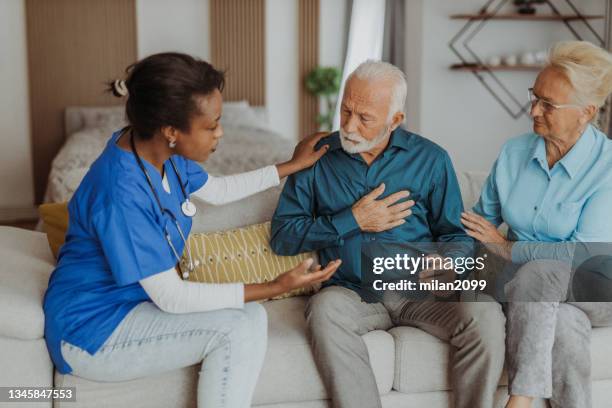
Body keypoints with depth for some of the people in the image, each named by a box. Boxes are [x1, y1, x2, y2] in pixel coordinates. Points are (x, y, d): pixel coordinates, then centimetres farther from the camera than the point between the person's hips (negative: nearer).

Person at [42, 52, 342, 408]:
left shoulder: (163, 152, -5)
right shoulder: (121, 194, -32)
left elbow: (217, 190, 17)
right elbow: (171, 298, -26)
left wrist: (291, 166, 17)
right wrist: (277, 287, -24)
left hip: (135, 299, 9)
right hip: (93, 334, -9)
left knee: (249, 318, -3)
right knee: (240, 326, -17)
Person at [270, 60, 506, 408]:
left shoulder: (431, 159, 8)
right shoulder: (317, 158, 7)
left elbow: (455, 234, 10)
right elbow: (282, 237, 4)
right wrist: (351, 222, -6)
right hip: (352, 294, 0)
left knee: (485, 314, -27)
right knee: (325, 307, -34)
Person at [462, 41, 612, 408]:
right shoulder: (514, 152, 3)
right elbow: (483, 220, 11)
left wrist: (507, 247, -14)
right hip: (534, 293, 3)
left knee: (536, 274, -35)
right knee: (563, 326, -33)